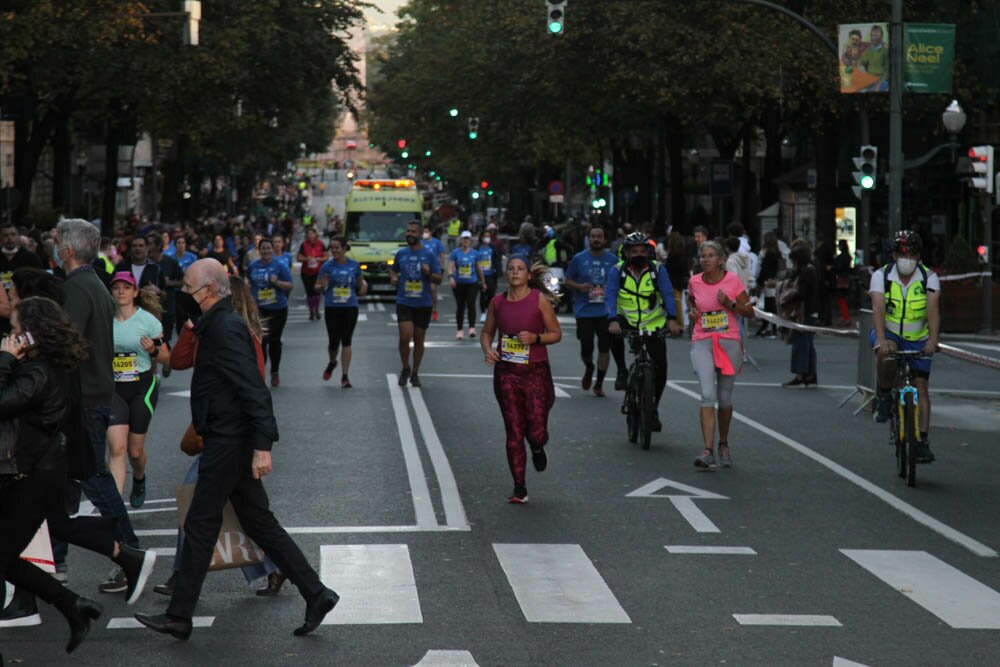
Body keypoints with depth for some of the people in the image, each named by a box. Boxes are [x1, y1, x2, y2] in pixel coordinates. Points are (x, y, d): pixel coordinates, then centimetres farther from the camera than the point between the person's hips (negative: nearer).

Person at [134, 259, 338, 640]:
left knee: (200, 526, -2)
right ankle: (316, 594, 11)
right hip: (232, 441, 10)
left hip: (228, 443, -10)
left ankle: (179, 618, 5)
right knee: (259, 523, 12)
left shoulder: (224, 328, -16)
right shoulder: (219, 324, 15)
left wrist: (262, 445, -27)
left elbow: (253, 390, -23)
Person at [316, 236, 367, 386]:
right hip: (332, 308, 0)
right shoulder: (328, 266, -2)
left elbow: (360, 281, 18)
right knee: (333, 341, 4)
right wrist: (322, 286, -22)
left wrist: (363, 286, -5)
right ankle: (332, 363, 37)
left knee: (346, 341, -4)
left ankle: (345, 376, -1)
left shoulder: (354, 265, 2)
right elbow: (317, 287, 1)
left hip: (350, 308, 0)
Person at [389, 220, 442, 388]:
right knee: (405, 336, -14)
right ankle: (405, 368, 7)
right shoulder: (401, 253, 7)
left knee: (419, 339, 7)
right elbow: (393, 269, 24)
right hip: (404, 303, 0)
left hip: (423, 304, 0)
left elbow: (439, 280, 1)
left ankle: (415, 373, 20)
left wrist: (429, 273, -19)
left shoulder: (429, 254, 0)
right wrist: (393, 277, 2)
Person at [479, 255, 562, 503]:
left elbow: (556, 334, 0)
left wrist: (535, 338, -18)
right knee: (514, 433, 1)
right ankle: (519, 487, 9)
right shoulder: (497, 302, 4)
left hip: (536, 372, -2)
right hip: (506, 373, 2)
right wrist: (487, 349, -4)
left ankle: (538, 449, 33)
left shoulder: (540, 300, -5)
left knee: (537, 433, -6)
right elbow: (487, 332, 16)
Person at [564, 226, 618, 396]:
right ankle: (588, 369, 32)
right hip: (584, 311, -1)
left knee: (605, 347, -1)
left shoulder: (612, 260, 4)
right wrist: (579, 287, -12)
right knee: (586, 348, -3)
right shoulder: (579, 258, 2)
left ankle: (599, 383, 13)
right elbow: (568, 281, 8)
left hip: (606, 311, 1)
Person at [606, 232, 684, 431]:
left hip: (654, 325, 0)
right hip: (627, 322, 0)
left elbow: (668, 294, -19)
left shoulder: (658, 270, -9)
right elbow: (611, 296, -20)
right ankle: (622, 372, -9)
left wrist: (672, 319, -37)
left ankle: (653, 410, 12)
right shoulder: (618, 271, -8)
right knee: (613, 333, -33)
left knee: (660, 368, -6)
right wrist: (613, 320, -38)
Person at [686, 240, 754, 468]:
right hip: (702, 342, 0)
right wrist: (691, 311, 4)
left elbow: (749, 312, 1)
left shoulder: (733, 280, -3)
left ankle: (723, 445, 31)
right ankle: (708, 451, -22)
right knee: (708, 395, -16)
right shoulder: (695, 282, 2)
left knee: (725, 398, 10)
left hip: (729, 342, 0)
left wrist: (729, 303, -15)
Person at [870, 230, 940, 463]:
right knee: (887, 354, -36)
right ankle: (884, 396, -10)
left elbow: (933, 310, -25)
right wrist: (882, 340, -43)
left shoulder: (929, 278, -12)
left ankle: (923, 442, -5)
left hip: (917, 339, 2)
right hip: (888, 333, -1)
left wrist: (933, 340, -41)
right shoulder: (881, 276, -14)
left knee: (921, 387, -8)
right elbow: (878, 309, -27)